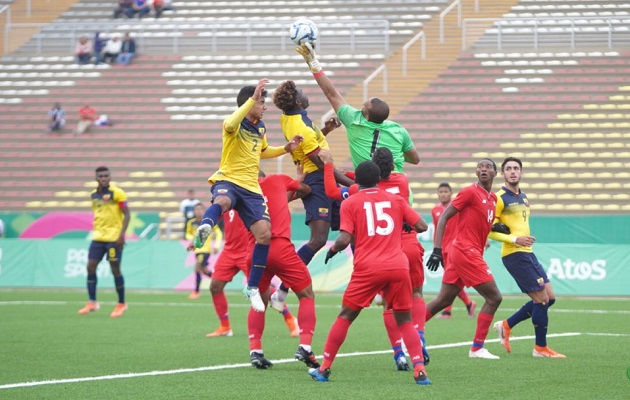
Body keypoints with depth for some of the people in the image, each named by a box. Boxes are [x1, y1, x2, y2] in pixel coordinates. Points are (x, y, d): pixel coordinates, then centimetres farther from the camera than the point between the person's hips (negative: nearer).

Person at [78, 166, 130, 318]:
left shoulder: (116, 193, -8)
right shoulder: (94, 195, 11)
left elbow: (126, 214, -10)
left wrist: (122, 234, -18)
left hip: (114, 238, -6)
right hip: (98, 237, 6)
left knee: (115, 269, -2)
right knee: (91, 267, -3)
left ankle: (121, 304, 10)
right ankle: (92, 302, 2)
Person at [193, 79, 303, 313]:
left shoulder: (260, 127, 15)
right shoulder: (236, 124, -7)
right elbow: (230, 125, -36)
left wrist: (286, 149, 21)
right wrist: (252, 98, -37)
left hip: (251, 187, 6)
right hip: (228, 180, -6)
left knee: (265, 233, -9)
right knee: (223, 201, -44)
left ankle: (252, 287, 3)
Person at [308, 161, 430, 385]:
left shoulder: (350, 203, 5)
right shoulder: (396, 200, 13)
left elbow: (345, 240, -5)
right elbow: (421, 226, 11)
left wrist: (332, 250, 16)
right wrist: (404, 226, 32)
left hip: (367, 268, -2)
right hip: (398, 266, 2)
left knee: (345, 316, 11)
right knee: (404, 320, 11)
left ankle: (324, 369, 12)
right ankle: (419, 371, -4)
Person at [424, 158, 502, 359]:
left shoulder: (493, 198, 15)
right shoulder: (470, 192, -10)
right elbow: (443, 217, -11)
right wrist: (437, 249, -17)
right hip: (466, 251, -9)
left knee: (443, 300, 10)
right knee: (494, 297, -6)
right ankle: (477, 348, -2)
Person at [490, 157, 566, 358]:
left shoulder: (523, 197, 16)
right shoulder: (500, 198, -10)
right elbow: (489, 230, -13)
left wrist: (526, 239, 5)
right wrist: (515, 239, -21)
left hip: (527, 253, 9)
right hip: (514, 255, -9)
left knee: (549, 298, 8)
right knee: (542, 299, -9)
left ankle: (506, 325, 18)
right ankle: (541, 348, 3)